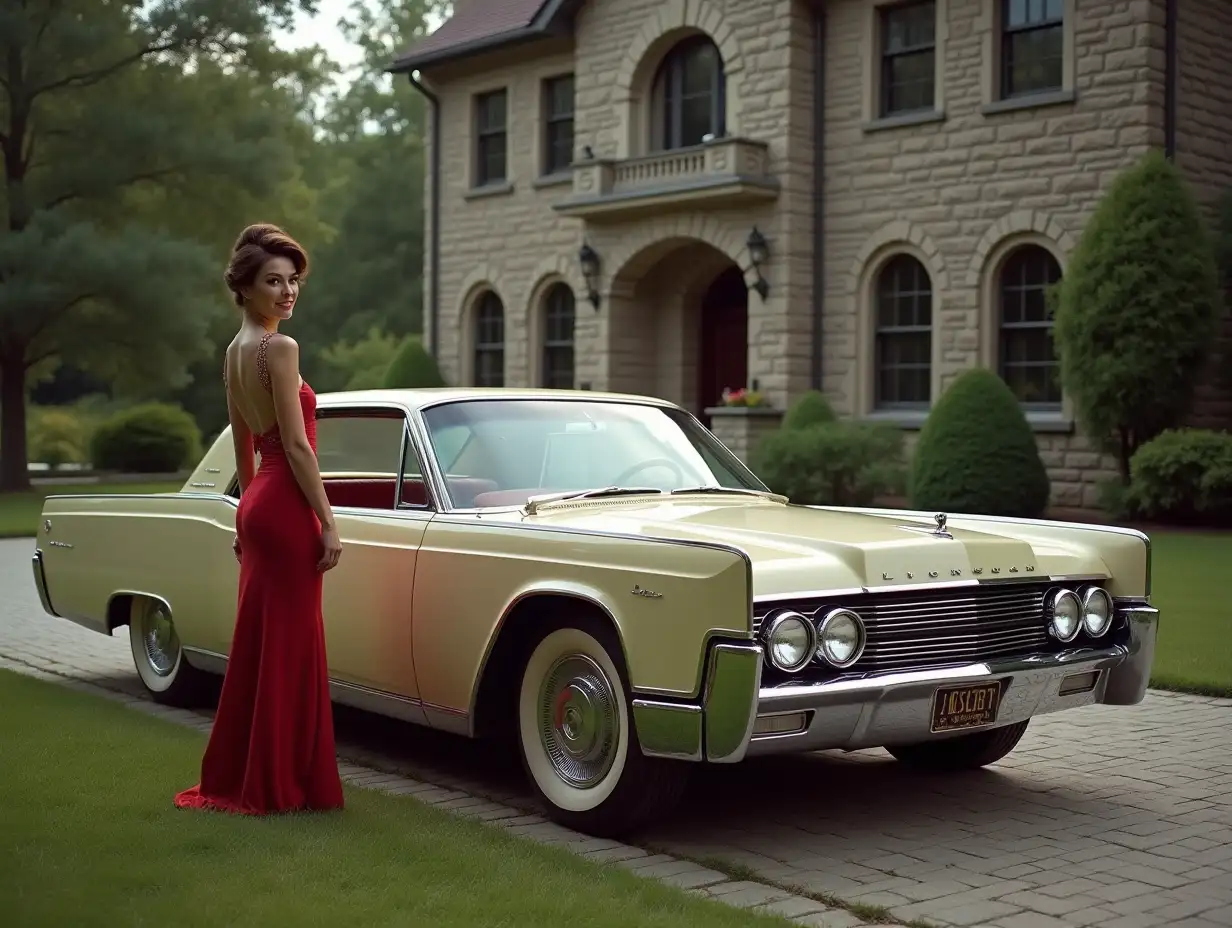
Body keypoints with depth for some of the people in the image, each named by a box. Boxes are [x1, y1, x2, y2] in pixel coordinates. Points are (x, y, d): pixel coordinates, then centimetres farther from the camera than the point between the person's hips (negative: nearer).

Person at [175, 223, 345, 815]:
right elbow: (296, 446, -17)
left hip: (256, 504, 9)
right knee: (290, 649, -1)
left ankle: (234, 778, 24)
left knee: (256, 645, 15)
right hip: (287, 507, -9)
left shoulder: (234, 352, 13)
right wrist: (328, 523, -15)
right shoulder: (280, 350, -14)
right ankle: (280, 783, 7)